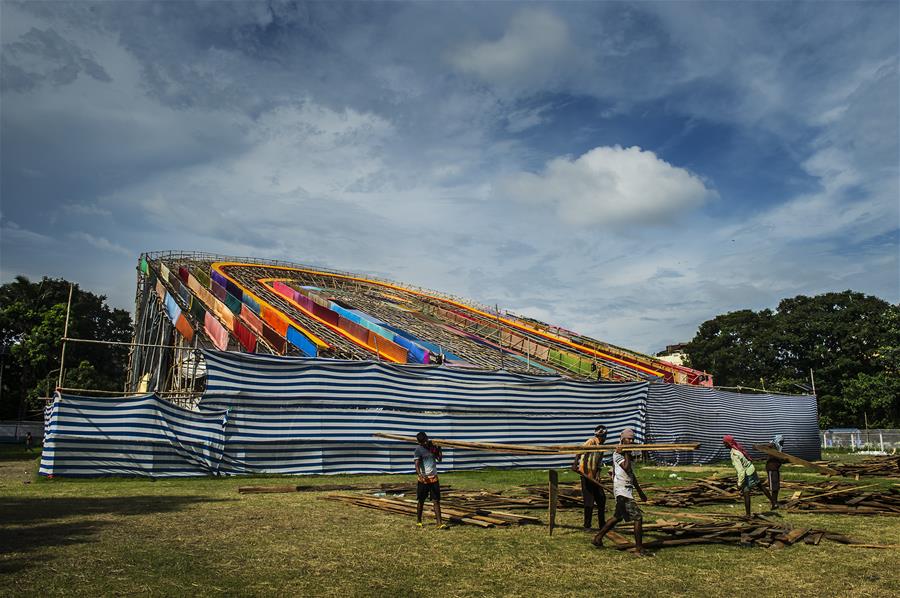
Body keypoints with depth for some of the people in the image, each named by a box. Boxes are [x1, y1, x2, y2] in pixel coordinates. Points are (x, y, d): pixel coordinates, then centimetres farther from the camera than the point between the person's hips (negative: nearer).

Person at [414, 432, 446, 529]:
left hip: (433, 477, 4)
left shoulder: (432, 447, 7)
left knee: (436, 501, 1)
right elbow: (417, 464, -20)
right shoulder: (418, 449, -8)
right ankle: (418, 521, 25)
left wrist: (438, 450, 1)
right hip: (423, 478, -4)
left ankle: (440, 523, -1)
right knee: (421, 501, 8)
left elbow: (439, 460, 15)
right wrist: (420, 475, -35)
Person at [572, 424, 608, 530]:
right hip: (586, 475, -9)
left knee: (601, 499, 13)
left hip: (594, 477, 9)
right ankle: (587, 525, 5)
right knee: (589, 501, -5)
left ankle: (602, 524, 26)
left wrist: (598, 477, -1)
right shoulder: (591, 441, -9)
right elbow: (580, 451, -23)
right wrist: (575, 464, -35)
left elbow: (599, 465, 13)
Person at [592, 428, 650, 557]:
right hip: (622, 492, -10)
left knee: (618, 517, 18)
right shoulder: (617, 454, -11)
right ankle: (639, 549, -5)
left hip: (627, 491, 10)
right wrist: (627, 454, -15)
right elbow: (626, 468, -27)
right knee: (638, 517, -11)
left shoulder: (626, 454, 18)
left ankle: (598, 538, 26)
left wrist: (640, 491, 25)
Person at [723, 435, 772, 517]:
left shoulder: (734, 455, -27)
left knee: (746, 493, -1)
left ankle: (748, 515, 4)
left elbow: (740, 470, -29)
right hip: (751, 469, 9)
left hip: (747, 474, -9)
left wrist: (740, 483, -24)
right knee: (760, 485, 27)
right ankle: (771, 500, 45)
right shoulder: (738, 448, -2)